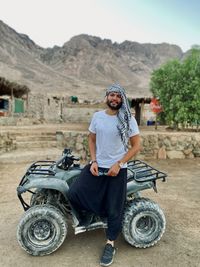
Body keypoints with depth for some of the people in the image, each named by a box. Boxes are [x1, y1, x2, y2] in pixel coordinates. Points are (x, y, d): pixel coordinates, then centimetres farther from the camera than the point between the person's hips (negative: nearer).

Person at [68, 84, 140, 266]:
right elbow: (91, 139, 11)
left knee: (114, 209, 5)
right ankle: (87, 215, 20)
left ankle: (110, 245, 28)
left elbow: (136, 146, -7)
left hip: (117, 169, -3)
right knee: (74, 193, -12)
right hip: (97, 166, 3)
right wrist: (93, 161, -4)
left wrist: (118, 164, -15)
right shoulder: (97, 116, 3)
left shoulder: (128, 120, -8)